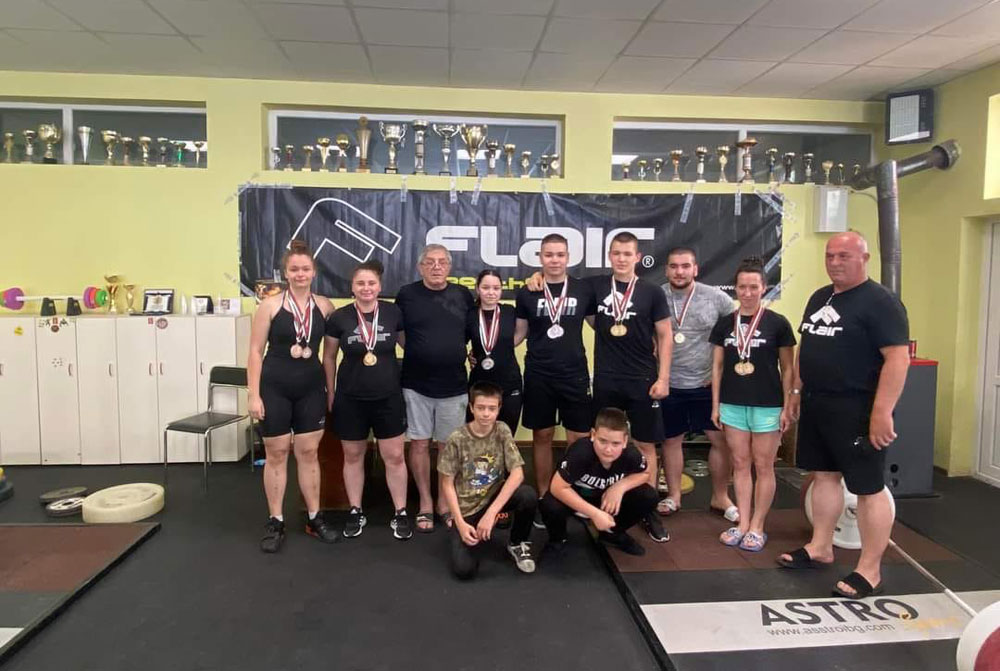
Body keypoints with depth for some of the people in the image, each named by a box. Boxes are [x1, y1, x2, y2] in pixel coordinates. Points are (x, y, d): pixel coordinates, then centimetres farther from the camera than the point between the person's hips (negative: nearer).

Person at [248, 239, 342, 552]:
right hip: (275, 388, -2)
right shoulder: (270, 305, -6)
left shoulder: (324, 306, 2)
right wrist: (253, 395, -9)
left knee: (309, 452, 10)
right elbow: (255, 351, -4)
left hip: (311, 388, 2)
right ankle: (275, 522, 20)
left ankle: (315, 518, 22)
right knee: (276, 453, 7)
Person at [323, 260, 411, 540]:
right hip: (350, 398, 0)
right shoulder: (339, 317, -5)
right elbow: (329, 357, 5)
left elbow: (408, 343, 9)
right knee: (353, 456, 12)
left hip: (388, 397, 0)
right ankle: (355, 512, 29)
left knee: (394, 456, 4)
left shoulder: (394, 313, -5)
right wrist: (330, 393, 5)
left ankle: (400, 514, 19)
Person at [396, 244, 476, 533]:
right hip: (416, 385, -1)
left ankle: (445, 500, 27)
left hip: (454, 386, 2)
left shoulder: (463, 294, 3)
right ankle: (425, 503, 21)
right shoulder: (407, 294, -2)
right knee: (419, 444, 6)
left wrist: (470, 353, 4)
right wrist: (415, 350, -1)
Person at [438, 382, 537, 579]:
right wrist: (460, 522, -17)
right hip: (466, 508, -1)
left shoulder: (502, 431, -9)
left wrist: (491, 512, -25)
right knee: (463, 569, -20)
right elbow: (447, 485, -7)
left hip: (494, 497, 2)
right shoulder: (457, 439, -13)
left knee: (528, 495, -30)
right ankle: (478, 535, 16)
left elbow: (517, 473, -17)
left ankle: (517, 544, 0)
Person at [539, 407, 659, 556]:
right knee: (550, 506, -34)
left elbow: (645, 474, -4)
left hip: (607, 497, 4)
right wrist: (595, 514, -32)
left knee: (649, 497, -15)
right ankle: (557, 538, 4)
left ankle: (613, 533, 13)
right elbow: (558, 488, -31)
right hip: (574, 498, -3)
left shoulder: (631, 455, -26)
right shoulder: (581, 452, -37)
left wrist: (620, 486, -24)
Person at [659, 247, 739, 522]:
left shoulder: (716, 297, -5)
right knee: (671, 440, 11)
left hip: (707, 384, 0)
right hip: (669, 385, 0)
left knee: (722, 439, 4)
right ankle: (673, 496, 28)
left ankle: (720, 497, 23)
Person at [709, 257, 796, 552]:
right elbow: (717, 366, 8)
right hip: (733, 404, 3)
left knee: (763, 466, 5)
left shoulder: (777, 323, -4)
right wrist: (715, 405, 5)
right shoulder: (725, 323, 4)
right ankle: (743, 524, 20)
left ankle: (757, 527, 16)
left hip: (767, 405, -3)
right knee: (740, 465, 10)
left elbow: (787, 369, -1)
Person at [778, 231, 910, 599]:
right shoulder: (819, 298, 13)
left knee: (869, 488, 1)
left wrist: (882, 412, -25)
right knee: (824, 475, 17)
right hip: (816, 405, 8)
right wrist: (796, 391, 18)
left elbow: (898, 358, -20)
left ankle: (869, 570, 11)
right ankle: (820, 547, 31)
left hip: (856, 410, -8)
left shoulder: (879, 302, -13)